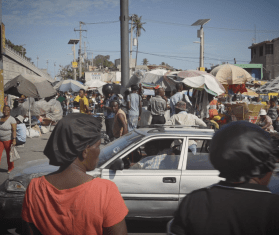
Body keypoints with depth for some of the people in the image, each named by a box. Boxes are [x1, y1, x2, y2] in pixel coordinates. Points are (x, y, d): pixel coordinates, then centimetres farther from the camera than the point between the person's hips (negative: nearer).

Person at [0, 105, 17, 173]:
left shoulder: (11, 119, -15)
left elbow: (14, 130, -20)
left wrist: (14, 140, -28)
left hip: (8, 140, -5)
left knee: (9, 154, 8)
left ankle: (10, 167, 26)